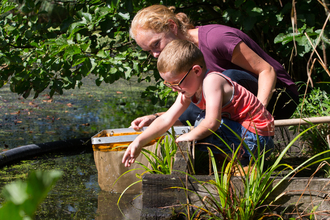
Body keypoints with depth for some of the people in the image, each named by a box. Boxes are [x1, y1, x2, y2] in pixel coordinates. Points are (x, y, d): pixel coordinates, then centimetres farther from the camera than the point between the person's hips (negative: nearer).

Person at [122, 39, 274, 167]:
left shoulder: (211, 81, -22)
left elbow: (212, 123, -30)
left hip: (255, 137, -10)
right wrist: (138, 142, 3)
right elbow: (166, 119, 8)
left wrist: (190, 136, -15)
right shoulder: (189, 91, 7)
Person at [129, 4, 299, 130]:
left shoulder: (214, 39, -25)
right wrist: (155, 118, -11)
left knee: (229, 77, -36)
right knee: (187, 113, -13)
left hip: (277, 97, -7)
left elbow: (267, 70, -23)